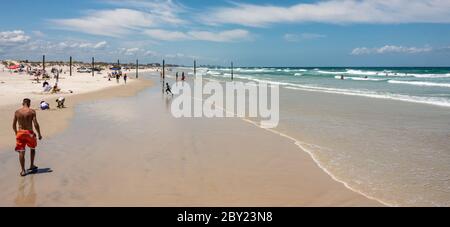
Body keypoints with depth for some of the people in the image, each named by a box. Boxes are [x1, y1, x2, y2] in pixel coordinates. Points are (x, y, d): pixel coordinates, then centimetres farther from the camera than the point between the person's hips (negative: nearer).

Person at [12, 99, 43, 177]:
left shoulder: (17, 112, 3)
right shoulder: (32, 111, -7)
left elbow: (14, 125, 8)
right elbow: (35, 124, -13)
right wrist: (39, 134, -4)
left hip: (20, 133, 2)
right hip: (29, 132, -2)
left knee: (21, 152, 6)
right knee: (32, 148, 22)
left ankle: (23, 171, 6)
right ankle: (32, 166, 29)